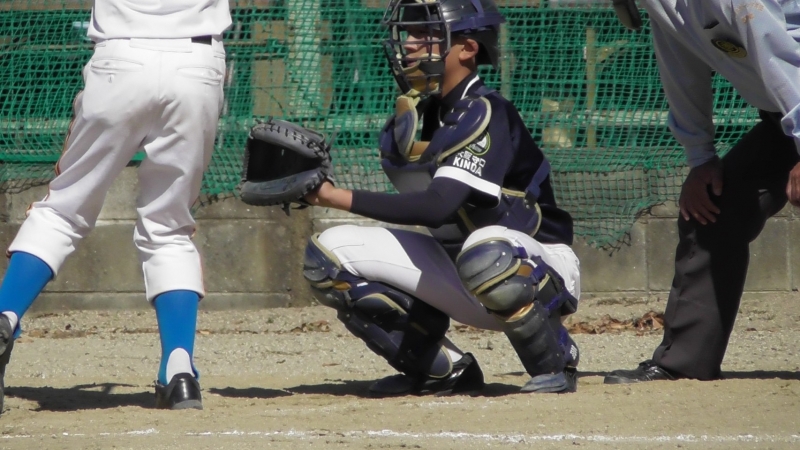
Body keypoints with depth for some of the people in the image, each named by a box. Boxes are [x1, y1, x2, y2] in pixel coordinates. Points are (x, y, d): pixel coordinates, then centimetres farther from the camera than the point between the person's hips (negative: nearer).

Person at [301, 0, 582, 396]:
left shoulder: (485, 114, -21)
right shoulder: (414, 117, 3)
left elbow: (438, 206, -33)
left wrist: (337, 197, -36)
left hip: (541, 270, -7)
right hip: (459, 276, 7)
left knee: (486, 251, -44)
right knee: (328, 254, -6)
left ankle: (555, 361, -14)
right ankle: (443, 369, 2)